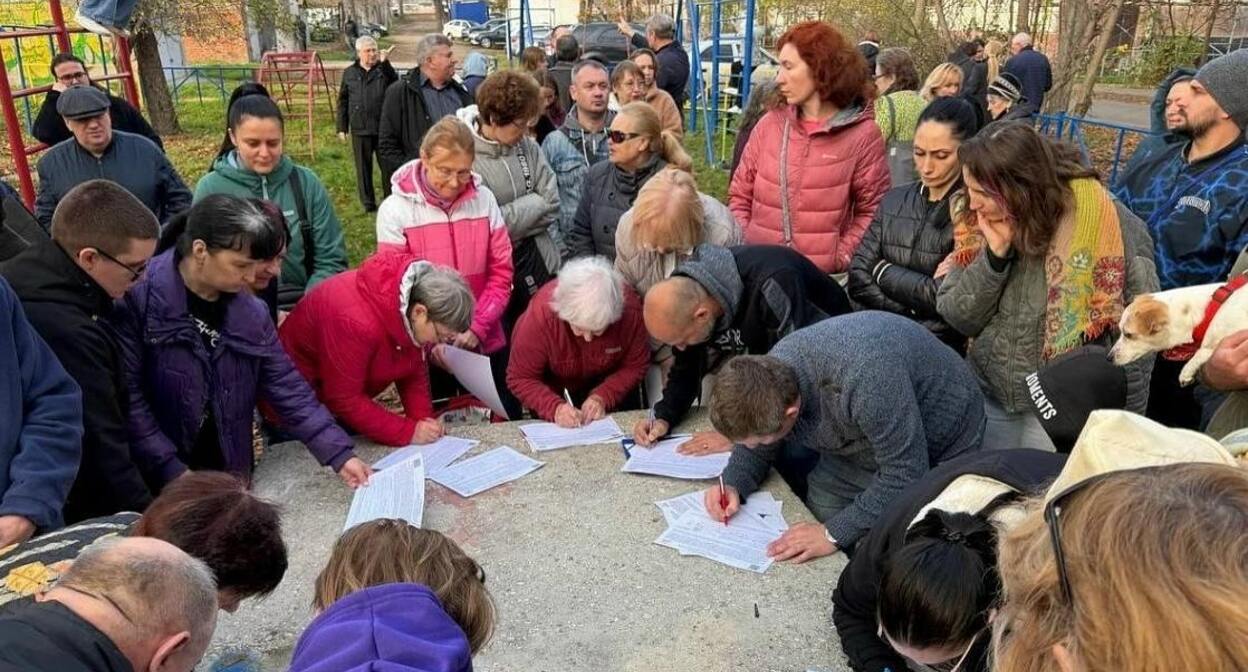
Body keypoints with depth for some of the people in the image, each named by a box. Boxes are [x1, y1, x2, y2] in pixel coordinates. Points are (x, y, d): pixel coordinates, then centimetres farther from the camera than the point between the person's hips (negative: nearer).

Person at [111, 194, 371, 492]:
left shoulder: (251, 312, 1)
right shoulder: (141, 299, -15)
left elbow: (289, 390, 0)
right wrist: (172, 470, -19)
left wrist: (340, 454, -7)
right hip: (156, 483, -4)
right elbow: (128, 397, -17)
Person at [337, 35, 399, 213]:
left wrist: (385, 63, -30)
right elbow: (343, 101, 10)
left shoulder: (384, 70, 4)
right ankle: (368, 203, 15)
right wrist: (342, 127, 6)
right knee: (363, 168, 6)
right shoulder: (349, 73, 8)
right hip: (360, 129, 1)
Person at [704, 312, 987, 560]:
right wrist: (733, 484, -17)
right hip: (860, 442, 6)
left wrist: (834, 533, -30)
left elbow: (907, 475, -33)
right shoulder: (770, 372, -18)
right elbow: (759, 449, 1)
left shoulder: (864, 381, -42)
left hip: (937, 452, -6)